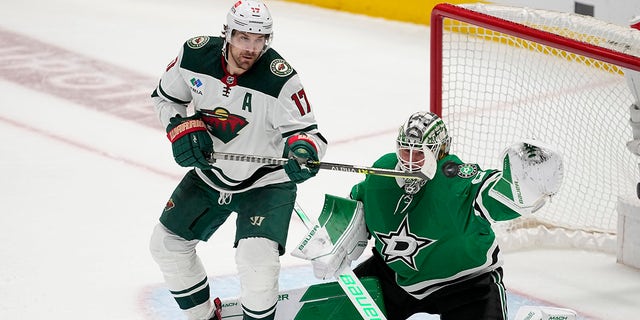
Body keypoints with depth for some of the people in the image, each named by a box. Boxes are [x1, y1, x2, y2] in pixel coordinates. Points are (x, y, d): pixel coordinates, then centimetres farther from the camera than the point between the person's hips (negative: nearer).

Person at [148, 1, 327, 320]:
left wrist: (302, 148, -45)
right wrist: (182, 128, -13)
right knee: (167, 244, 11)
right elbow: (165, 96, 4)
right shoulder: (195, 55, -15)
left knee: (257, 260, -23)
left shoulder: (279, 79, -27)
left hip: (265, 182, -5)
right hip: (209, 173, 5)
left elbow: (305, 130, -23)